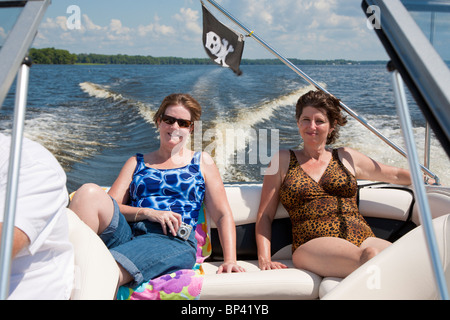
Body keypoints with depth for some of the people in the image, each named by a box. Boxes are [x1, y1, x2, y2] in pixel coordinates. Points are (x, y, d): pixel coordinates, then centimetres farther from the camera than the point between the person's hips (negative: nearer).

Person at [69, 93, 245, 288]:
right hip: (125, 234, 4)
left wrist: (230, 260, 0)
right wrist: (147, 212, -7)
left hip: (173, 242, -3)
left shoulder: (202, 162, 22)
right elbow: (109, 206, 12)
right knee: (89, 192, -29)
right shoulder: (136, 163, 26)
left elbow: (223, 215, 15)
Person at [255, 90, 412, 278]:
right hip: (312, 247, -3)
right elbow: (265, 215, 12)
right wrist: (264, 259, -1)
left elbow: (395, 175, 32)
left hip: (362, 239, 3)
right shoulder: (283, 160, 15)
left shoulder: (346, 157, 21)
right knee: (369, 256, -36)